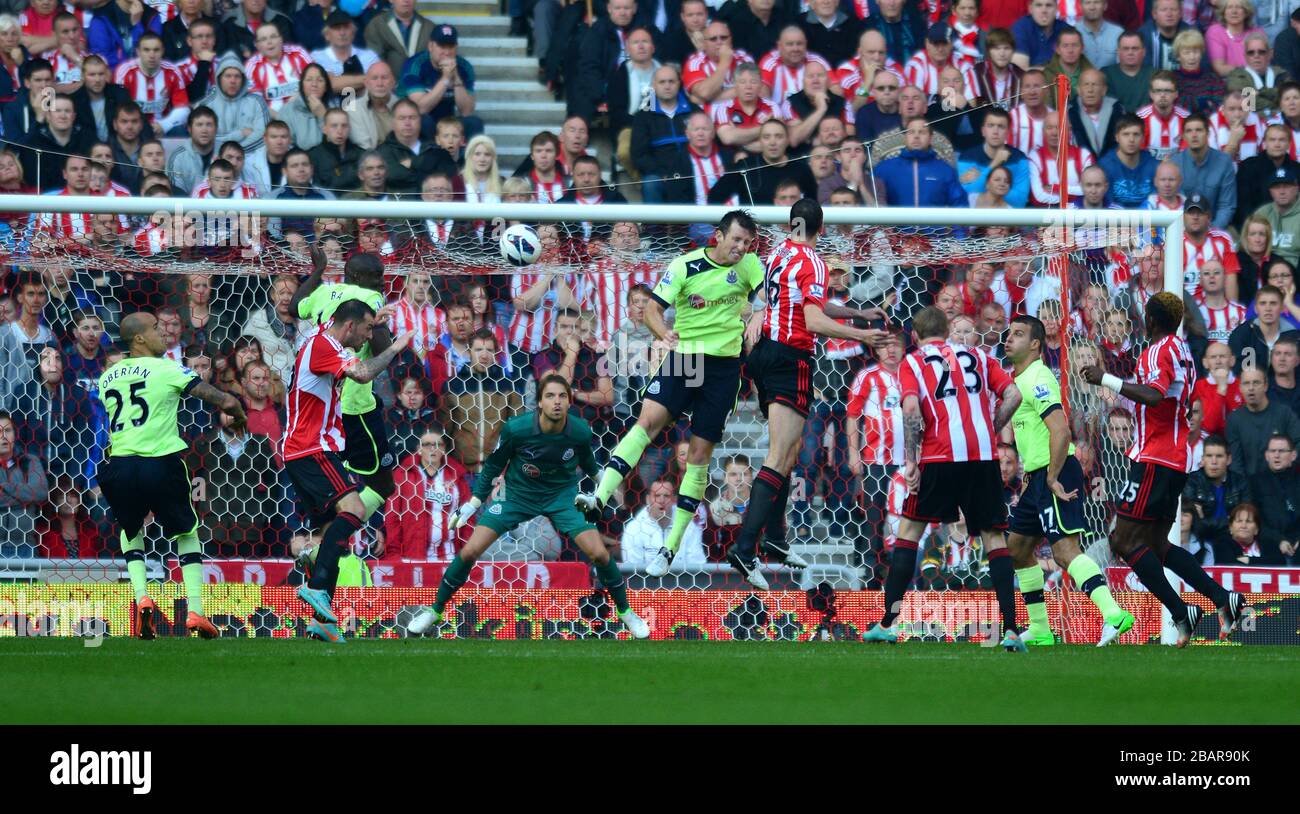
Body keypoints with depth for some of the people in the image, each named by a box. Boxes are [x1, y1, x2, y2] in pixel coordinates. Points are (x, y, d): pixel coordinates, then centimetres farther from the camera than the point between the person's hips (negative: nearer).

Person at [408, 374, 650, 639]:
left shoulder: (580, 432, -21)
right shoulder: (516, 429, -26)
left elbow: (588, 464, 3)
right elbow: (493, 465, -8)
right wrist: (474, 502, -2)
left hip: (562, 495, 1)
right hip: (518, 495, -1)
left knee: (599, 554, -13)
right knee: (470, 551, -10)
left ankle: (625, 611, 13)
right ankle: (435, 611, 10)